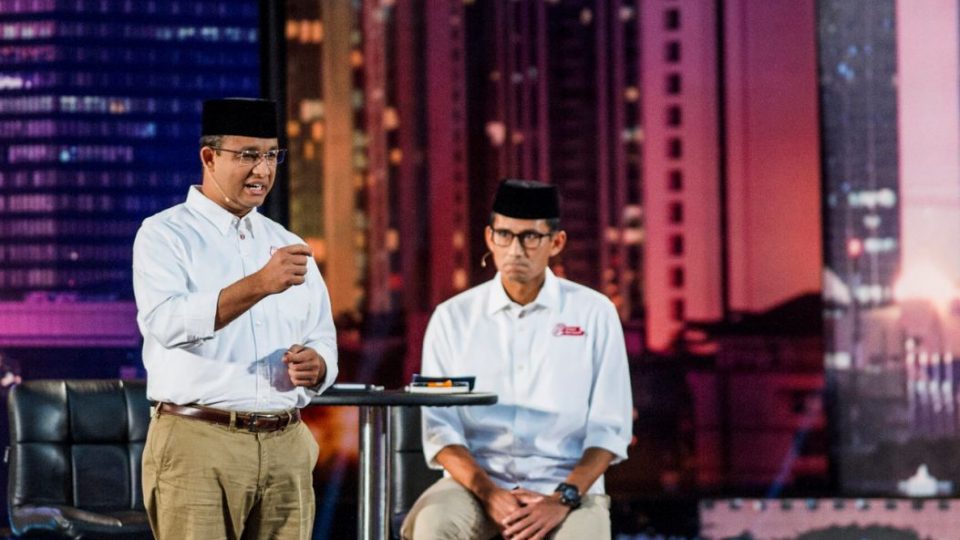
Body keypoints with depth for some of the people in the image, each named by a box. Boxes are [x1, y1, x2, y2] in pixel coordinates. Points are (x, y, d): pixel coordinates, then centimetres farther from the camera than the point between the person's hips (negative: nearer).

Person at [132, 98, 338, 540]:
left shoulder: (286, 246, 18)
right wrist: (259, 285, -30)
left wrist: (314, 364, -6)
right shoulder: (164, 235, 0)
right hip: (199, 443, -5)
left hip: (286, 448, 5)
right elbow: (166, 321, -19)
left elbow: (323, 342, 19)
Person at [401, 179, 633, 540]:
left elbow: (608, 428, 0)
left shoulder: (593, 314, 4)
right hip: (477, 483, 1)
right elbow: (440, 428, 0)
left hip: (566, 485, -1)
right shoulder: (452, 318, 6)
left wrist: (563, 499, -16)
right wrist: (489, 493, -17)